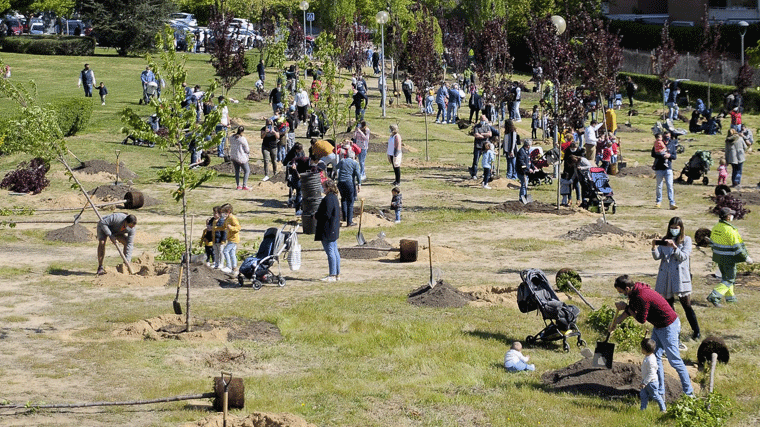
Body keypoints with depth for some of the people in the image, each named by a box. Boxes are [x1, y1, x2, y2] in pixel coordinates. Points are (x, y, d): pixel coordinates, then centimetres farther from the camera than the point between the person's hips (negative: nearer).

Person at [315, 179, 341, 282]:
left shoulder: (328, 199, -19)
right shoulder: (334, 198, 13)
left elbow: (326, 215, -23)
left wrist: (316, 215, -6)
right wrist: (318, 215, 18)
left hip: (327, 230, -10)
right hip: (334, 230, 10)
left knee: (330, 252, -7)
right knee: (335, 251, 13)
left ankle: (332, 275, -5)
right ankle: (337, 274, 19)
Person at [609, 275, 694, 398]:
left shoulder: (642, 297, -29)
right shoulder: (635, 290, 1)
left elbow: (641, 319, -18)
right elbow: (632, 308, 18)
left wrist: (625, 308, -10)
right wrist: (618, 320, 15)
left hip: (669, 327, -10)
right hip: (658, 326, 10)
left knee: (674, 360, -2)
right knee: (655, 356, 11)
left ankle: (688, 392, 8)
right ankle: (659, 391, 17)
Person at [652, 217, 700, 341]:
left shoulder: (686, 240, 2)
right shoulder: (665, 240, 12)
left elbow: (684, 257, -10)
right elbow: (657, 256, 3)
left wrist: (674, 247, -24)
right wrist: (654, 247, -16)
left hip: (680, 276, -4)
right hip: (666, 277, 4)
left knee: (686, 305, -5)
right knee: (668, 305, 9)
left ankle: (696, 332, 3)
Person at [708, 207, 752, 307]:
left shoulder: (716, 227, 0)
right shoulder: (729, 230, -25)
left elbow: (712, 242, 12)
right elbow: (737, 247, -22)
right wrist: (746, 258, -12)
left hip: (718, 257, 8)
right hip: (728, 259, -8)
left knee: (725, 276, 23)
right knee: (729, 280, 2)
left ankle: (730, 296, 36)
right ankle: (714, 296, -10)